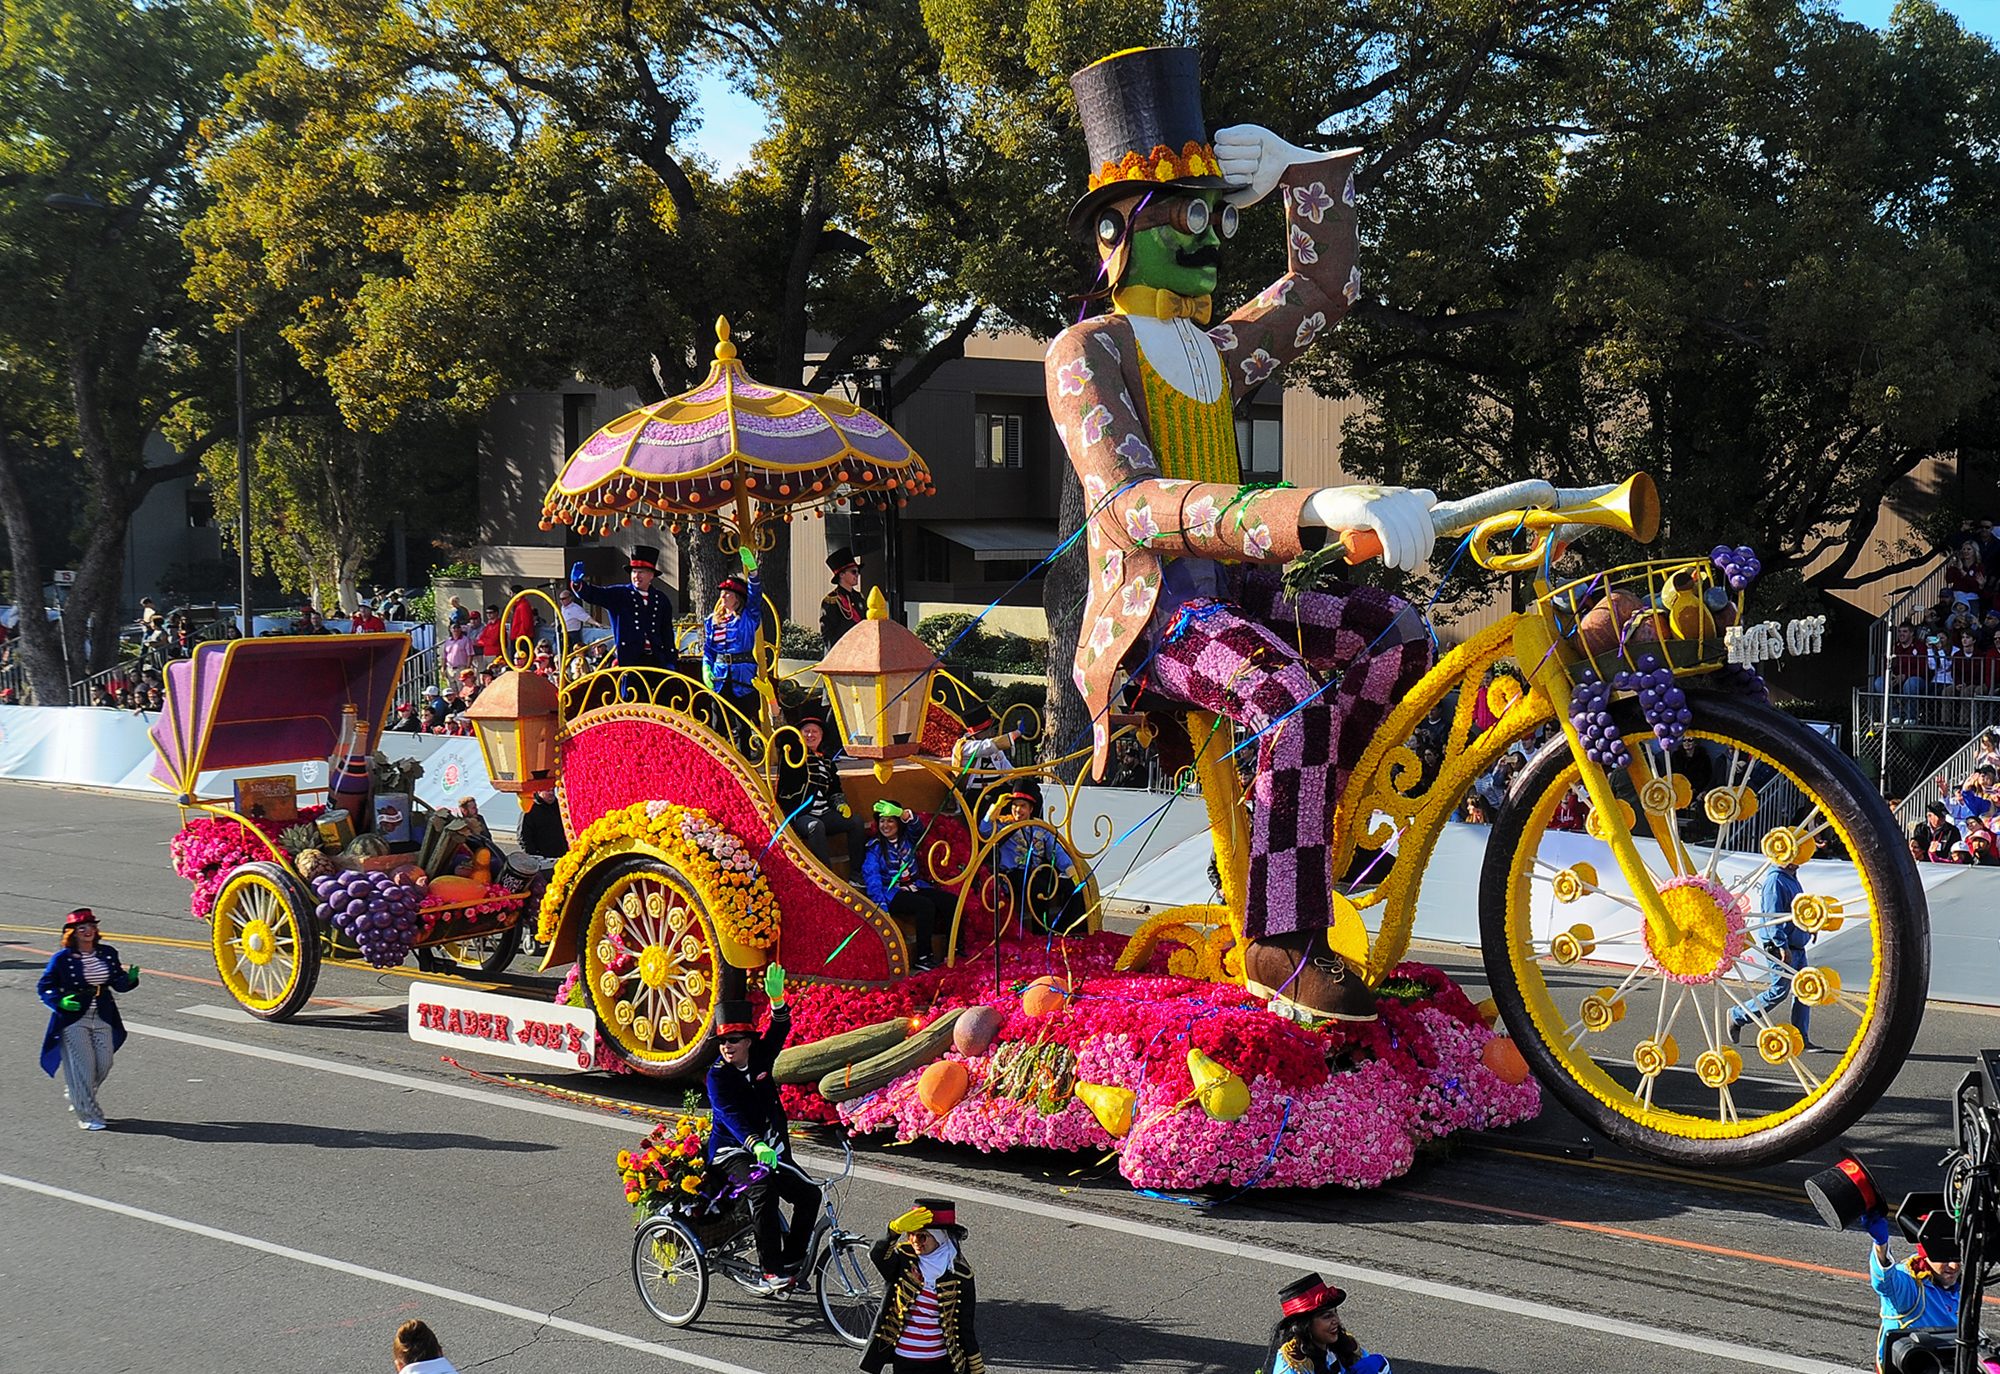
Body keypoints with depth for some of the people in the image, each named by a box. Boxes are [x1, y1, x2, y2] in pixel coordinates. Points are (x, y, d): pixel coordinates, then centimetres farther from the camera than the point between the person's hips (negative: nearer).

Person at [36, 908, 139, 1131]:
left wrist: (130, 978, -13)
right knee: (82, 1067, -6)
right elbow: (44, 987, -1)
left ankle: (78, 1096, 33)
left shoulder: (108, 954, 6)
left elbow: (118, 983, 9)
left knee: (104, 1064, 4)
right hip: (73, 1021, -4)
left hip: (103, 1019, 4)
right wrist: (60, 1002, -19)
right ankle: (89, 1115, 4)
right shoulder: (62, 959, -7)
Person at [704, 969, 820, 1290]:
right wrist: (755, 1145, -44)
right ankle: (772, 1270, -30)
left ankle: (791, 1262, -1)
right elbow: (730, 1116, -26)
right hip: (731, 1151, -6)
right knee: (763, 1189, -33)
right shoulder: (717, 1075, -11)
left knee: (809, 1192, -12)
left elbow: (779, 1032, -12)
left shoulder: (760, 1058, 4)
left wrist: (777, 999, -33)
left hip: (771, 1148, 6)